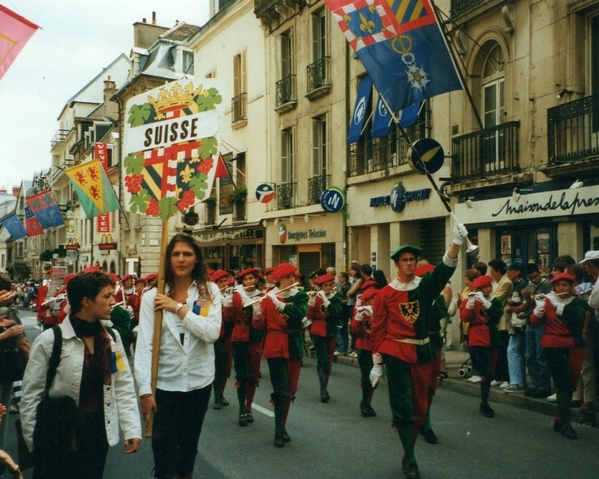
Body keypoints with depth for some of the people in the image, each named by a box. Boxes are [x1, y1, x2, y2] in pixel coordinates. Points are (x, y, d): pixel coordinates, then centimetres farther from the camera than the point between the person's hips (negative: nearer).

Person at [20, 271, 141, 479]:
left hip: (99, 431, 4)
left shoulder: (112, 337, 1)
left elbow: (124, 386, 3)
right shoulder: (49, 340, -13)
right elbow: (31, 395, -8)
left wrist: (132, 428, -4)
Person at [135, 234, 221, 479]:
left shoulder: (210, 291, -2)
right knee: (163, 449, 3)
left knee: (189, 444, 17)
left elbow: (212, 333, -16)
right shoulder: (152, 296, -6)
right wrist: (145, 389, -15)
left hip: (199, 381, 2)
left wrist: (178, 308, -18)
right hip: (164, 383, -1)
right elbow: (144, 345, -9)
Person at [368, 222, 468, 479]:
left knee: (420, 407, 11)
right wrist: (377, 364, -1)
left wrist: (457, 242, -31)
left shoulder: (425, 286, 3)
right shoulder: (386, 293, -4)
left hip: (422, 352, 4)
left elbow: (445, 269, -15)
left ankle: (407, 454, 26)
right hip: (396, 353, -4)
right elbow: (377, 330, -1)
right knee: (403, 406, -5)